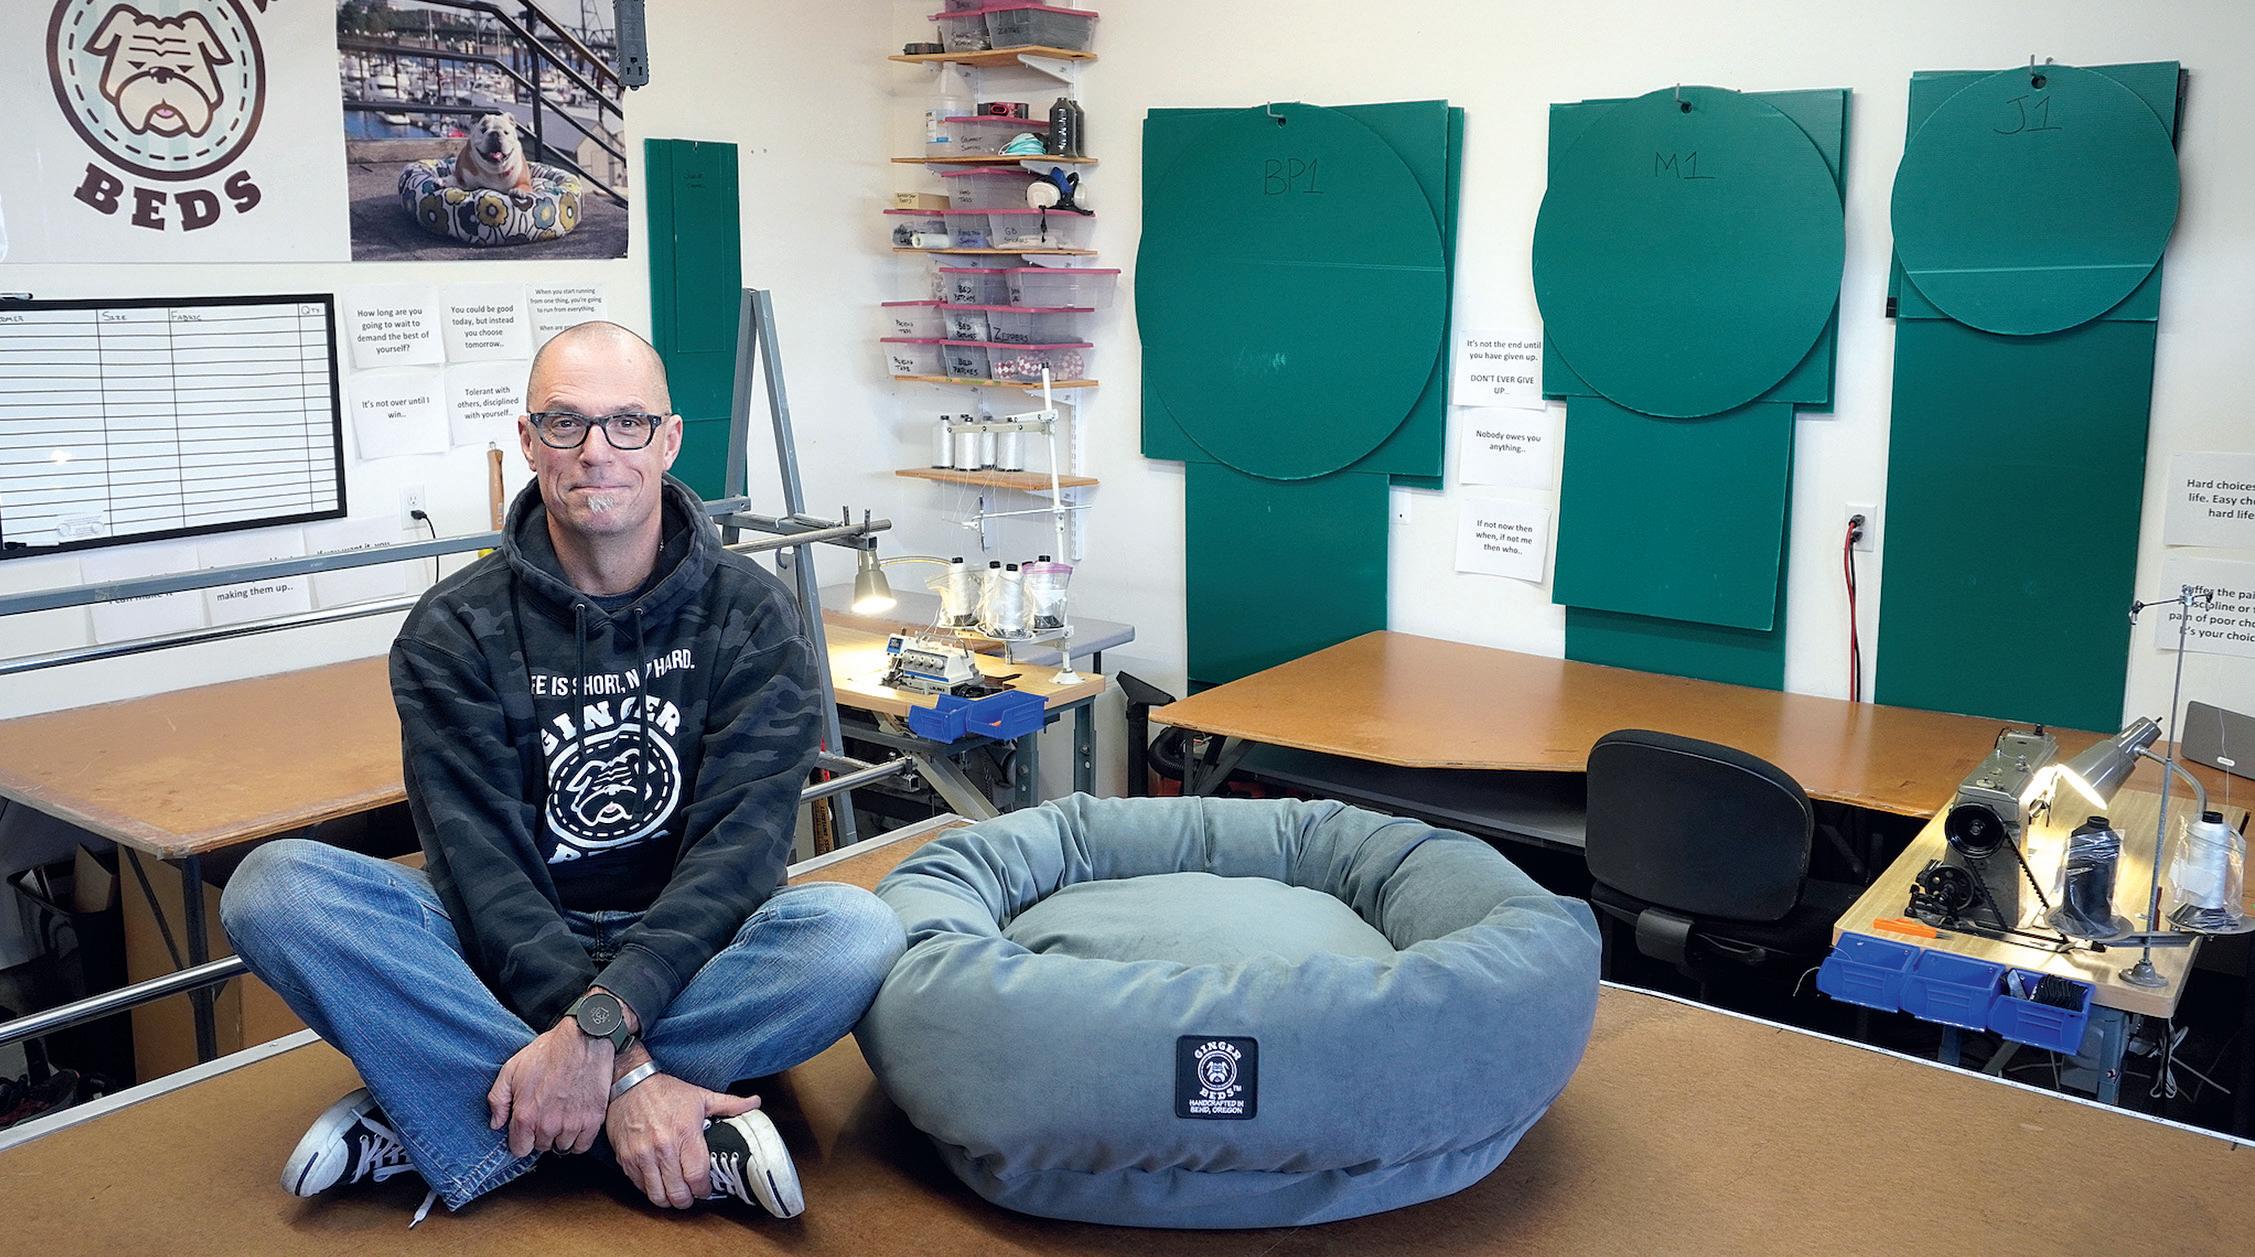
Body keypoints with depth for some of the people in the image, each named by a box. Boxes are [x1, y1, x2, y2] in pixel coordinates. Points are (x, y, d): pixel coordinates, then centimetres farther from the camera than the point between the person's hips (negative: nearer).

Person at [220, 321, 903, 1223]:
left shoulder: (751, 616, -3)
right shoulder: (454, 631, -2)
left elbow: (741, 843, -14)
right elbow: (482, 867, -14)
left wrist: (602, 1022, -29)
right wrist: (623, 1072, -27)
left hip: (685, 957, 0)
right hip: (509, 961, 1)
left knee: (857, 930, -31)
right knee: (276, 886, -24)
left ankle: (429, 1123, -25)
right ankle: (696, 1139, -29)